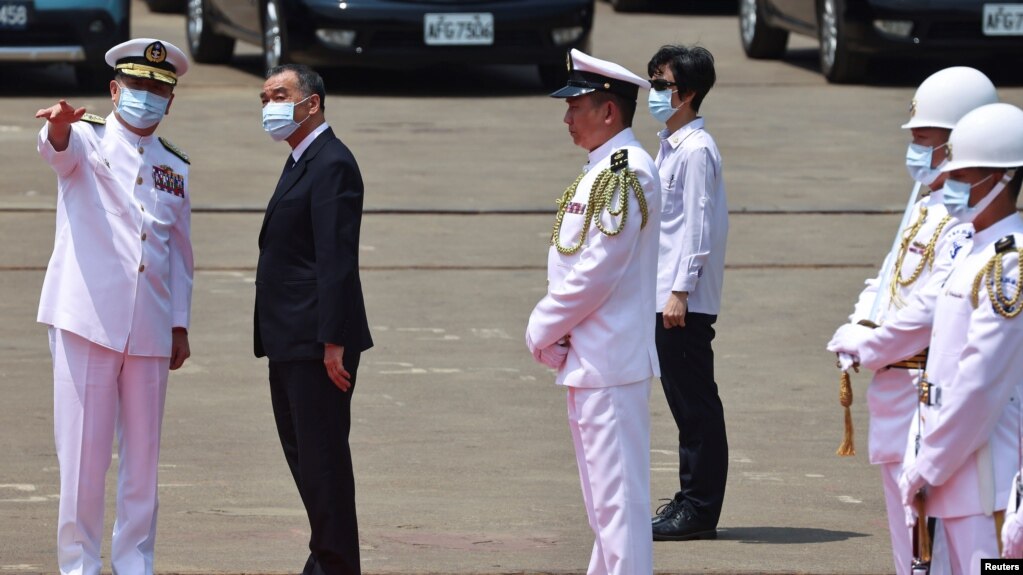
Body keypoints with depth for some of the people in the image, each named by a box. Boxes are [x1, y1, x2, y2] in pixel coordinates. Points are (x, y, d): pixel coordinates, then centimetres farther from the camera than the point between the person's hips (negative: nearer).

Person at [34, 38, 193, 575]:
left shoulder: (175, 168, 17)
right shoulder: (87, 140, 3)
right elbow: (60, 149, -22)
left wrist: (180, 325, 14)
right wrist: (59, 127, -46)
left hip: (150, 330, 4)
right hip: (86, 322, -4)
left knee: (142, 456, 6)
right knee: (82, 453, -5)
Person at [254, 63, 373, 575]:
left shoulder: (331, 165, -14)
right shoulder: (302, 163, 18)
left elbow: (336, 259, -20)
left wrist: (334, 341, -23)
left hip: (317, 342, -11)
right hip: (290, 342, 11)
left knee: (322, 454, -6)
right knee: (303, 455, 15)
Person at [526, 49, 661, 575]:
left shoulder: (625, 172, -17)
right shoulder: (604, 170, 16)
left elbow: (596, 271, -20)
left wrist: (541, 330, -10)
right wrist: (552, 333, 9)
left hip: (610, 363, -11)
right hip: (588, 360, 11)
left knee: (617, 495, -9)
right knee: (605, 497, 15)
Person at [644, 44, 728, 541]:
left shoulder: (696, 150, -13)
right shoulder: (670, 146, 16)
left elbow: (698, 225, -17)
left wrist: (680, 291, -19)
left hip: (687, 300, -10)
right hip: (666, 296, 10)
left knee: (696, 402, -6)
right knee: (681, 399, 12)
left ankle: (700, 509, -4)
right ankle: (692, 497, 17)